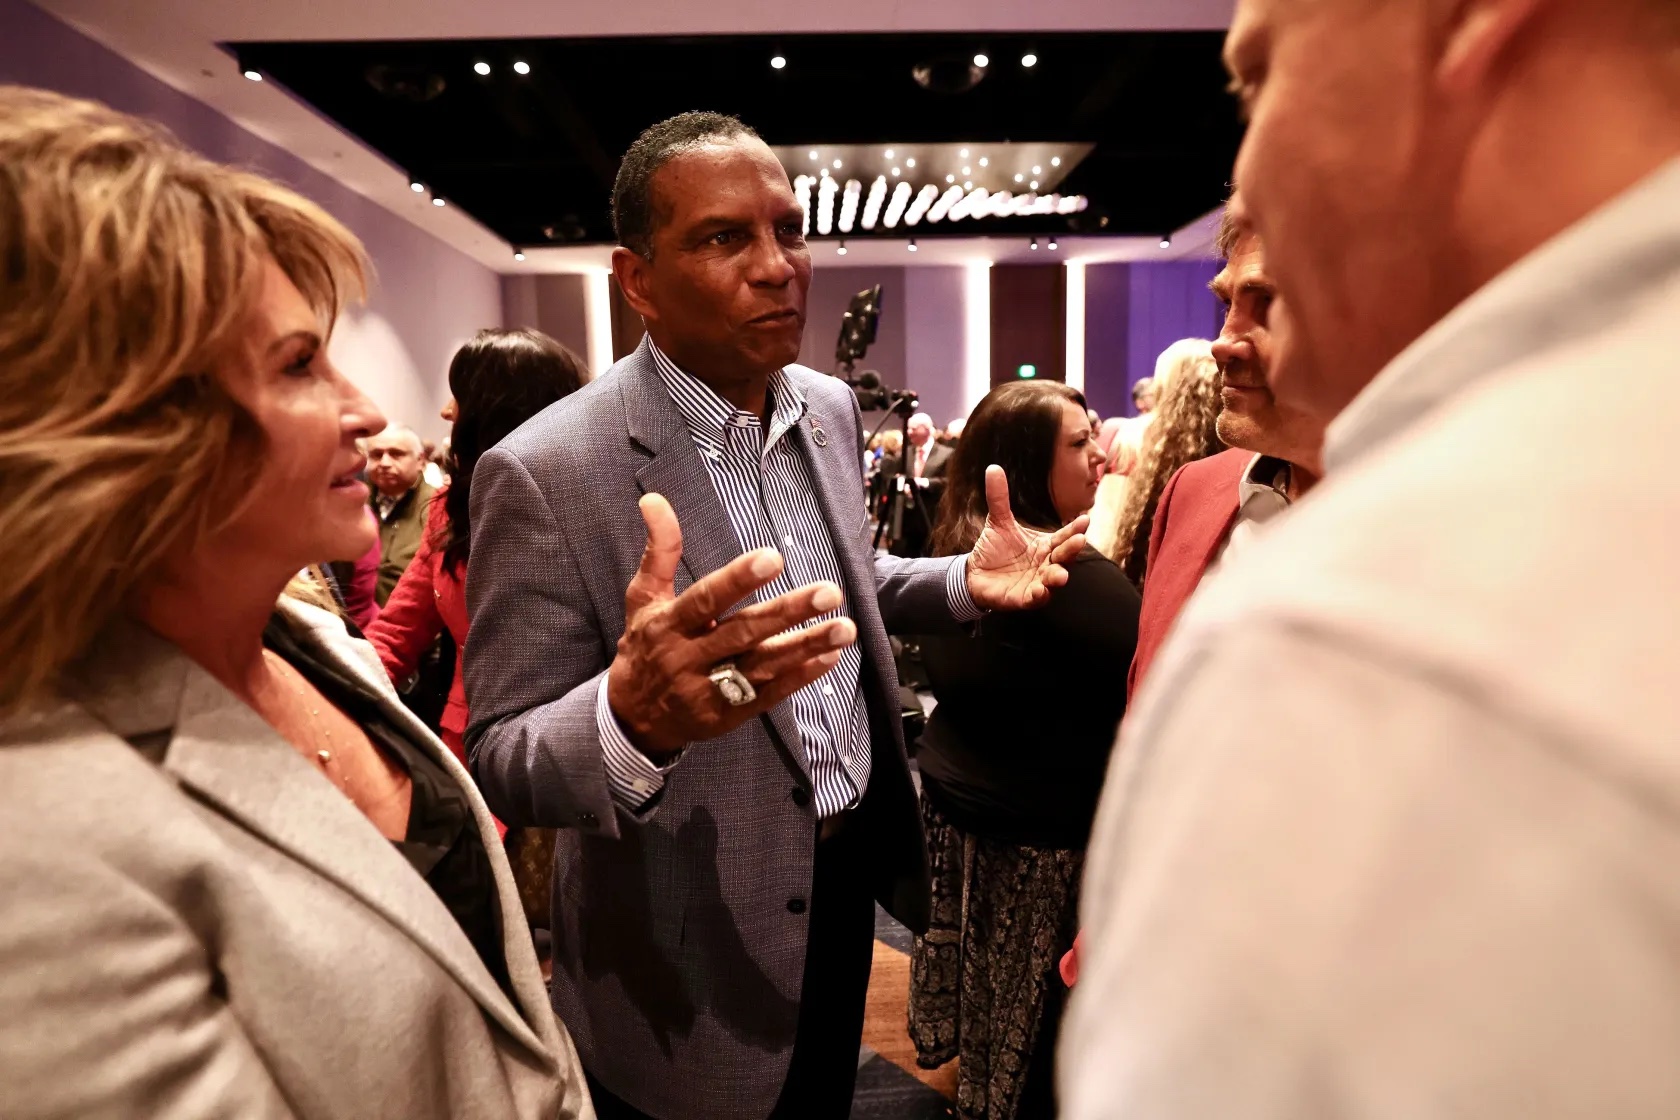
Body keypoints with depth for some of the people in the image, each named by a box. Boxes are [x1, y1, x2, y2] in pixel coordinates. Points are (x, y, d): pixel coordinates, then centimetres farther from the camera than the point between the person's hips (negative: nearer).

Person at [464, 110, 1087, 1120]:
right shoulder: (545, 473, -23)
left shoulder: (832, 407, -3)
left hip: (851, 871, 6)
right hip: (698, 961, -5)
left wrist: (965, 582, -5)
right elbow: (501, 762, -19)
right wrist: (631, 716, -41)